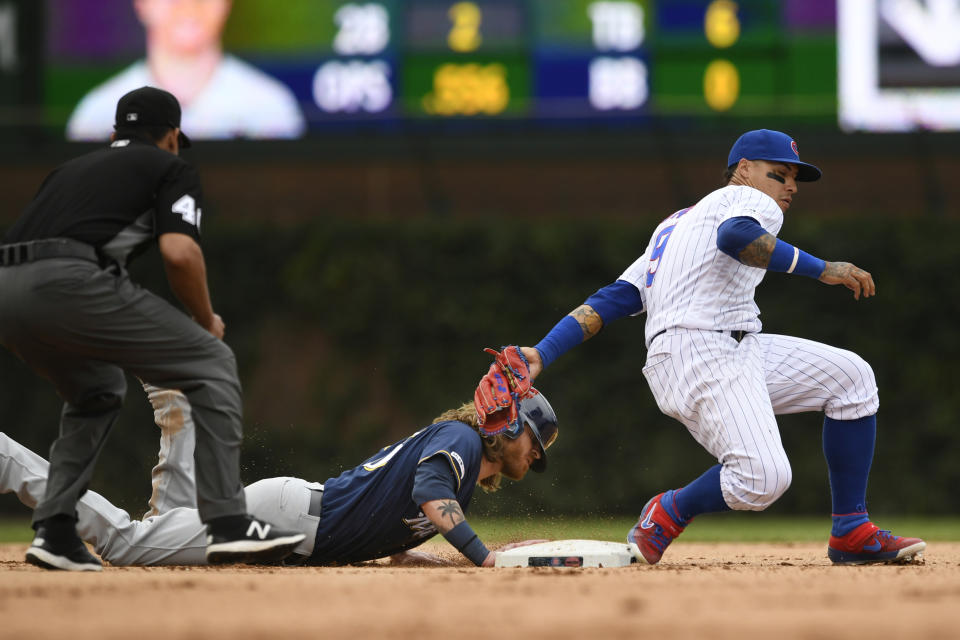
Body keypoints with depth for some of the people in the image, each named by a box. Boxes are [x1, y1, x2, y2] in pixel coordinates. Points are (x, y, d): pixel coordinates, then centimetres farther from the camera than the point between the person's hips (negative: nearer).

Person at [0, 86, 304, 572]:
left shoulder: (72, 168, 35)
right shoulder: (171, 167, 17)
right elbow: (178, 252, -2)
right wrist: (207, 321, 15)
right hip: (69, 284, -7)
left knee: (96, 390, 33)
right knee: (210, 363, 6)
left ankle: (54, 529, 17)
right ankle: (228, 524, -4)